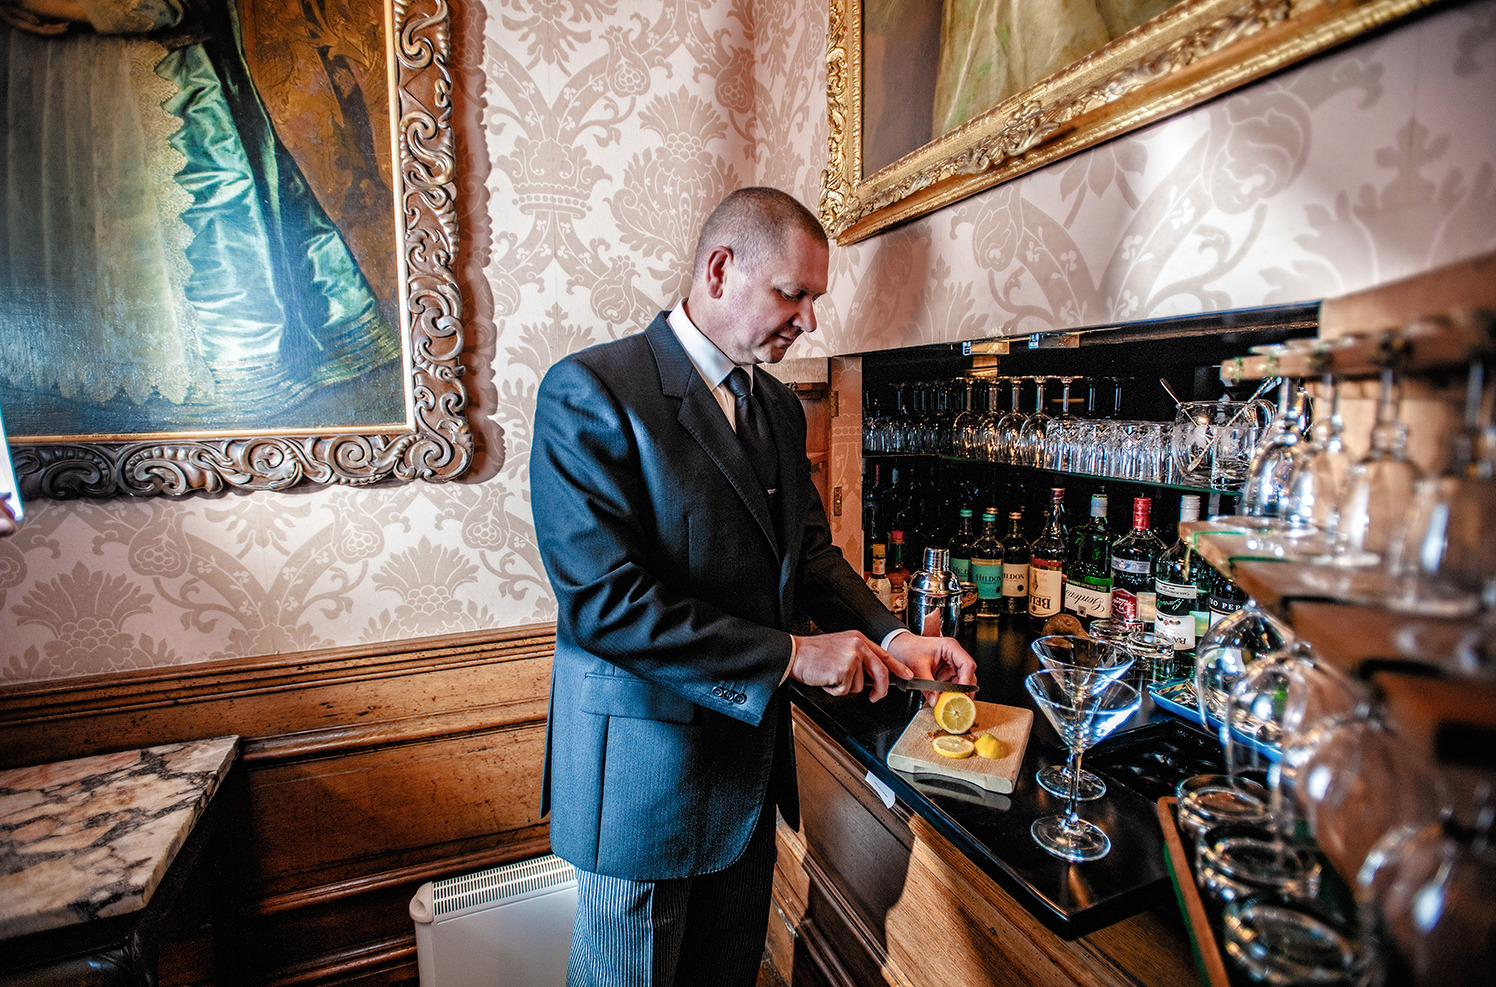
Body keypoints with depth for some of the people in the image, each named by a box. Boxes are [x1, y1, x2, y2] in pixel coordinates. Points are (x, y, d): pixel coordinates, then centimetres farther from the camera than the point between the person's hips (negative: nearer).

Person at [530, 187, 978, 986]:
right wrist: (791, 654, -23)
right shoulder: (591, 392, -17)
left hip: (749, 755, 7)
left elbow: (810, 554, 10)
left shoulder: (780, 408, 7)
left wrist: (891, 639, -6)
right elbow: (602, 599, -25)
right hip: (644, 765, -6)